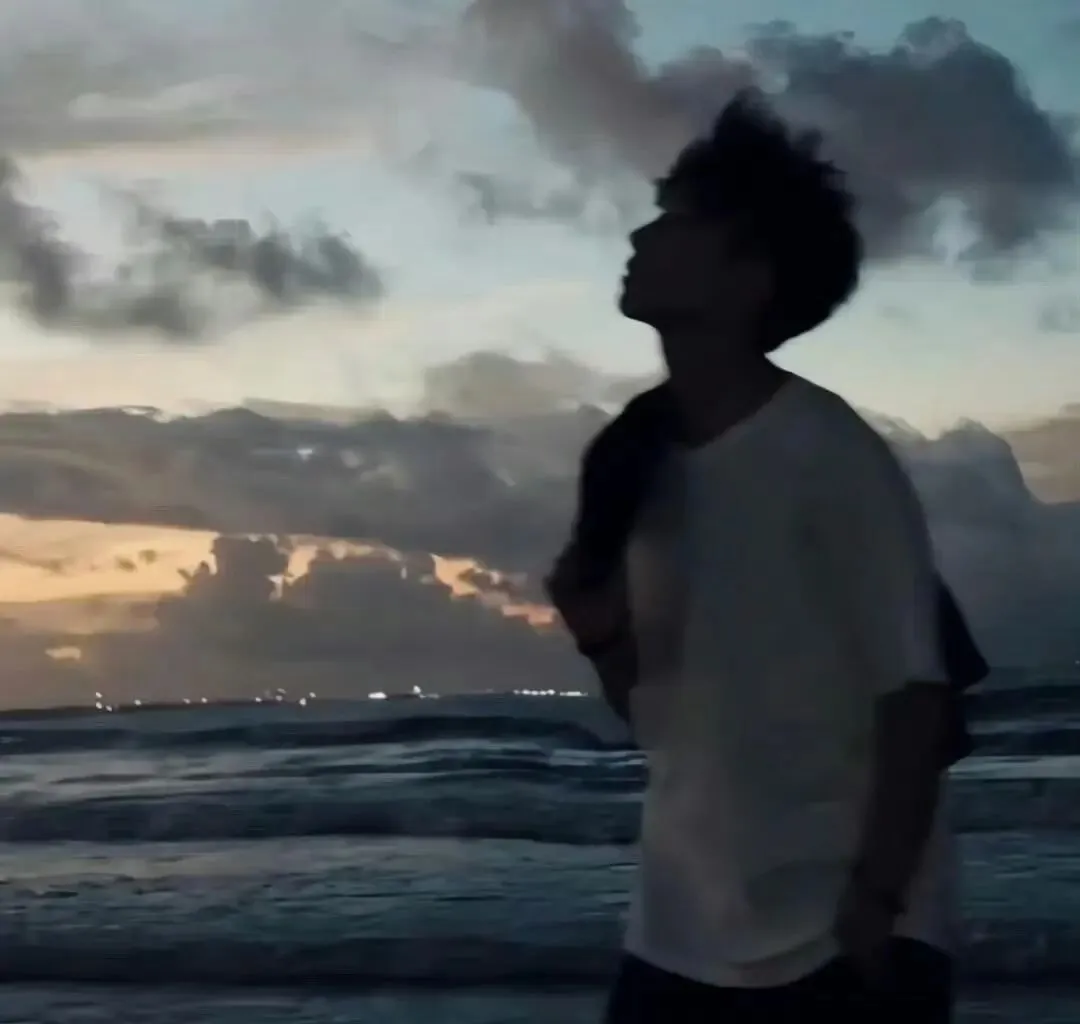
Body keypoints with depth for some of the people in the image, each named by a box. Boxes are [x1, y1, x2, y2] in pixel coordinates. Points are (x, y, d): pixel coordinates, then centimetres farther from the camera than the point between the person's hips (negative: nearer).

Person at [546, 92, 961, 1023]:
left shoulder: (827, 452, -12)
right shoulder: (644, 464, 8)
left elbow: (916, 692, -13)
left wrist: (876, 902, -19)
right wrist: (601, 637, -4)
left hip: (836, 948, -6)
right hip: (680, 942, 6)